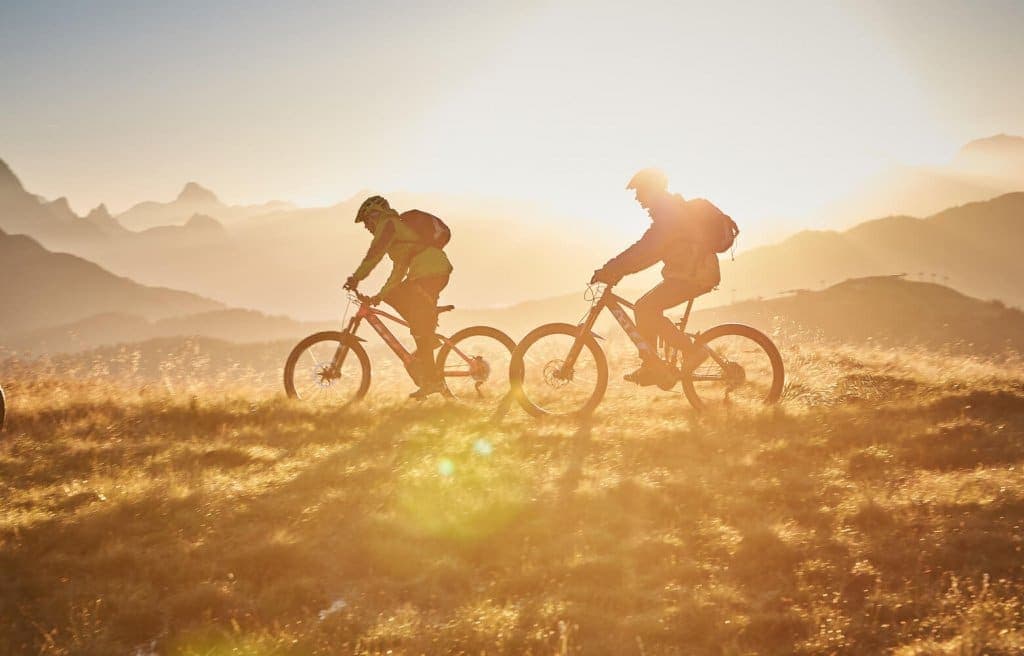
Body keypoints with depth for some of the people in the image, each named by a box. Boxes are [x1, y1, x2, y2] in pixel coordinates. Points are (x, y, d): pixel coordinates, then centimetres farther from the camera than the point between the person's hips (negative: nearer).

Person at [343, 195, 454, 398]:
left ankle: (431, 380, -7)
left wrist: (356, 278, -16)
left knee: (420, 326, -7)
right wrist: (380, 295, 27)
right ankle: (428, 337, 10)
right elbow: (400, 269, 30)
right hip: (439, 270, 9)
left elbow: (374, 254, -14)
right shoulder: (398, 226, 30)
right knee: (394, 295, 19)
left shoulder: (388, 224, 1)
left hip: (430, 271, -9)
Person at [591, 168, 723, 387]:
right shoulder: (670, 210, 18)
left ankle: (689, 351, -11)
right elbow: (648, 250, 21)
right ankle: (651, 368, 11)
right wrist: (615, 268, 14)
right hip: (687, 272, 11)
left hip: (694, 275, -11)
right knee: (646, 308, 10)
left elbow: (646, 250, -27)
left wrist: (611, 269, -26)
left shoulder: (669, 212, -16)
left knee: (645, 307, -18)